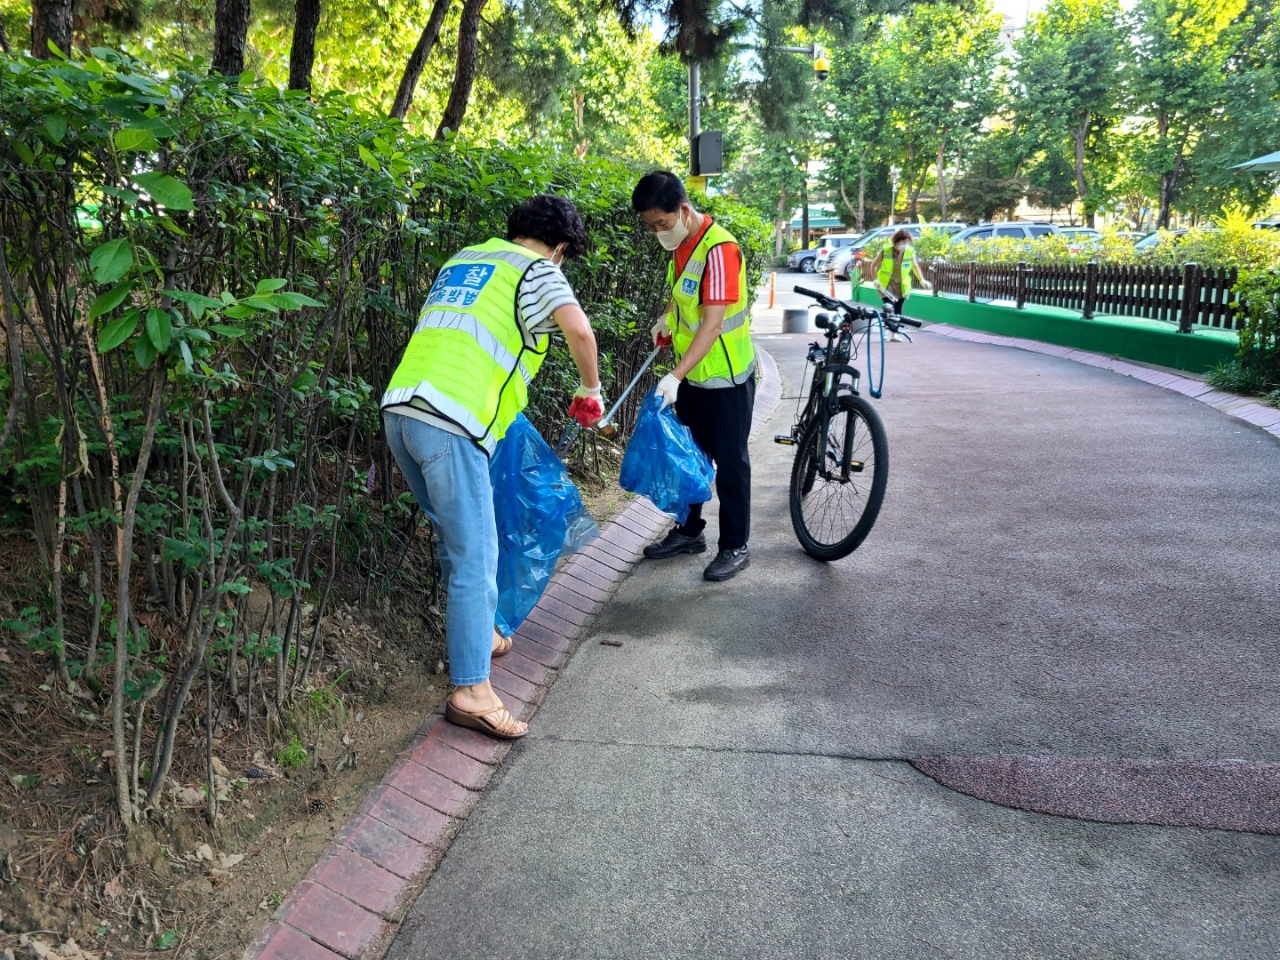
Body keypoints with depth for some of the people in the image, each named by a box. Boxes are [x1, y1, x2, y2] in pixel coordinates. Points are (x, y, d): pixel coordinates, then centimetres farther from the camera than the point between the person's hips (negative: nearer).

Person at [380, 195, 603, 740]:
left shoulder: (464, 258, 27)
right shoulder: (537, 268, 5)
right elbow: (579, 331, -10)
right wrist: (591, 391, 7)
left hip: (399, 411, 8)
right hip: (450, 424, -8)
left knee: (456, 537, 22)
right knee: (476, 556, -5)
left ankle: (475, 633, 37)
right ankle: (471, 691, -5)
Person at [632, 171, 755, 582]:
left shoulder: (718, 249, -24)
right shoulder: (682, 244, 2)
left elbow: (713, 322, -31)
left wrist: (676, 375, -36)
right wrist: (666, 318, 7)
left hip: (726, 378, -8)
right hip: (692, 374, 8)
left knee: (730, 462, 3)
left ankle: (735, 547, 15)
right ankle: (689, 531, 32)